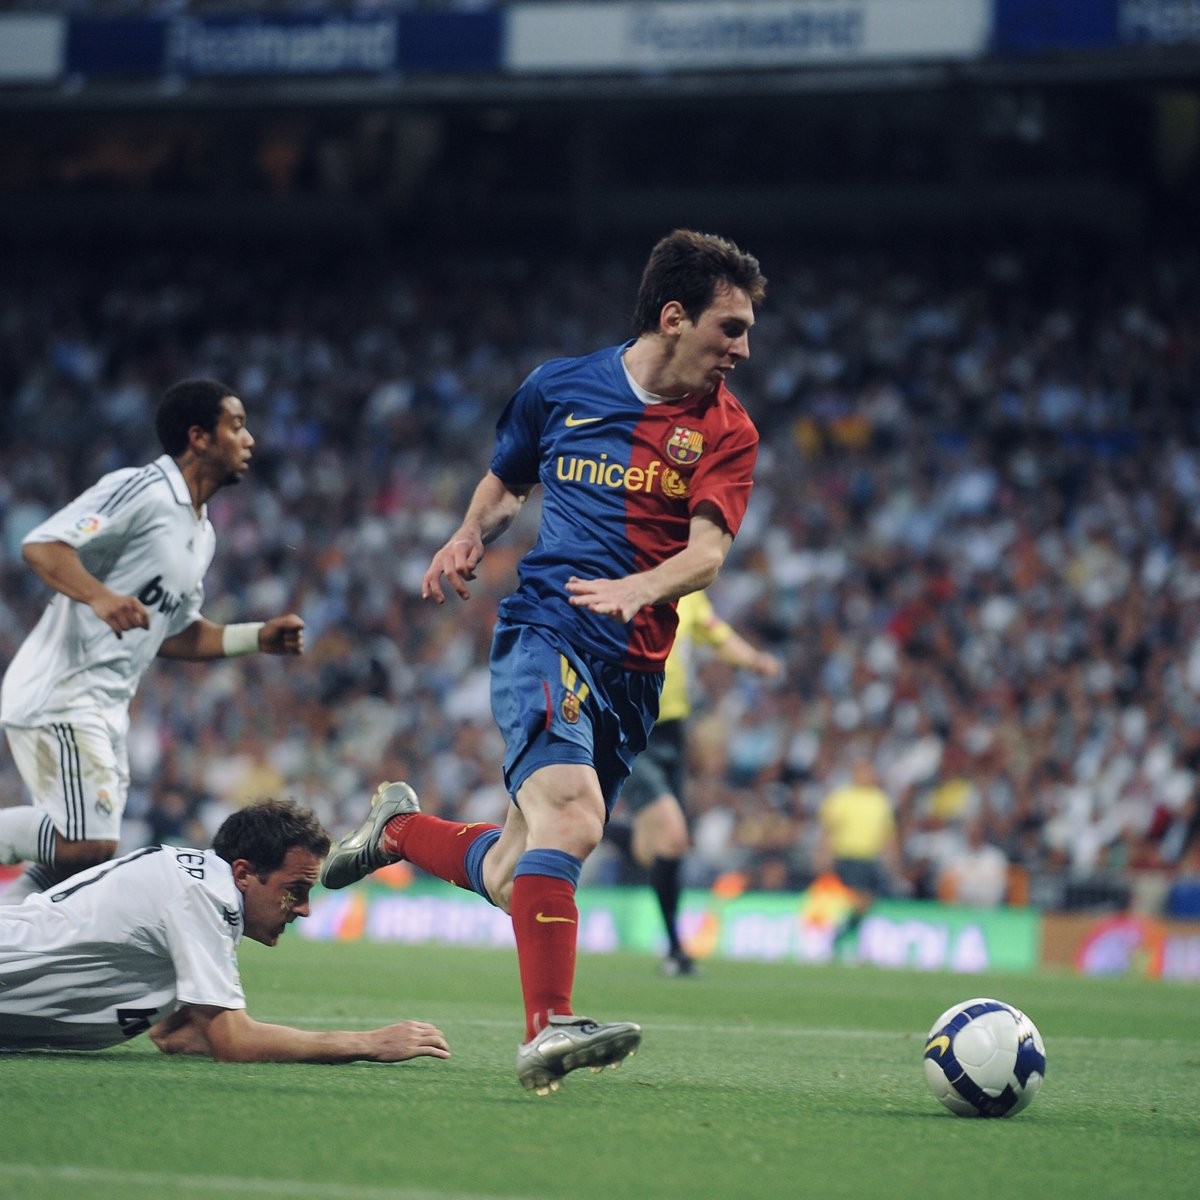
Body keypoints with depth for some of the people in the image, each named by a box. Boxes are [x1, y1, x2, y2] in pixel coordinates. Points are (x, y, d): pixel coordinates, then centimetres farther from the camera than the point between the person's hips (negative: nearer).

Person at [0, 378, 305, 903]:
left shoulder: (201, 534, 18)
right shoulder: (141, 490, -11)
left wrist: (258, 637, 15)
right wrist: (99, 596, -35)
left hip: (107, 710, 10)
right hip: (60, 697, -10)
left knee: (85, 854, 7)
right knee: (87, 845, -20)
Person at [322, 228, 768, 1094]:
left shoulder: (726, 431, 4)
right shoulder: (558, 389, 5)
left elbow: (707, 552, -9)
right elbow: (507, 485, 23)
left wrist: (638, 586, -30)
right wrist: (469, 538, 3)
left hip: (635, 669, 3)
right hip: (544, 628, -3)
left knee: (515, 877, 11)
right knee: (571, 814, -29)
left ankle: (400, 828, 42)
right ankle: (548, 1030, -32)